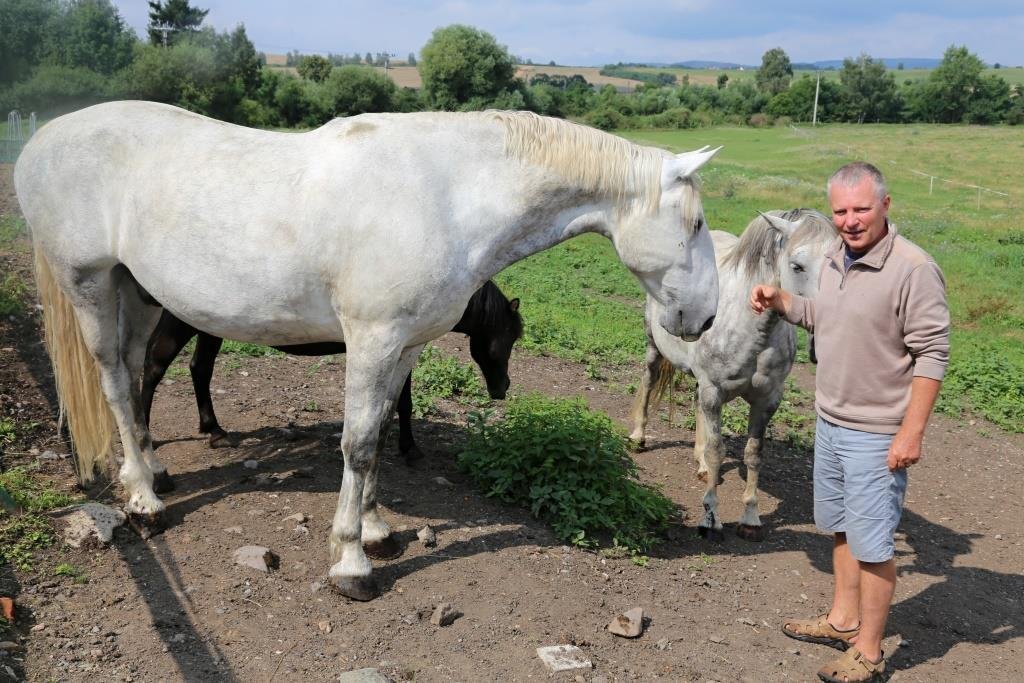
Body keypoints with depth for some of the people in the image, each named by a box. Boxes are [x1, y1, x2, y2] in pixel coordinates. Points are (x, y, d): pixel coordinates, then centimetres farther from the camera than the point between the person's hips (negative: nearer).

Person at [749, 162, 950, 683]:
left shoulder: (914, 269, -21)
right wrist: (779, 301, 5)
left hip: (876, 435, -8)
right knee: (840, 527, 21)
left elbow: (932, 356, -20)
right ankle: (843, 620, 39)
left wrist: (911, 433, -20)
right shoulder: (835, 258, 4)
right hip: (829, 422, 8)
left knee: (871, 546, 4)